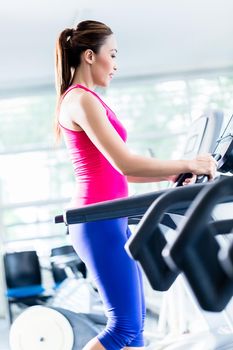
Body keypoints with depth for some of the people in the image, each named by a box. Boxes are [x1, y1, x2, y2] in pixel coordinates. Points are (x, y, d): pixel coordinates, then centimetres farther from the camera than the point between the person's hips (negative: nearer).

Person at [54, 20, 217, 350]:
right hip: (99, 221, -10)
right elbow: (124, 164, -21)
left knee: (133, 323, 11)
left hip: (111, 220, 10)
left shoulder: (86, 100, 18)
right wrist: (187, 165, -14)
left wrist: (170, 174, 13)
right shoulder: (81, 100, -13)